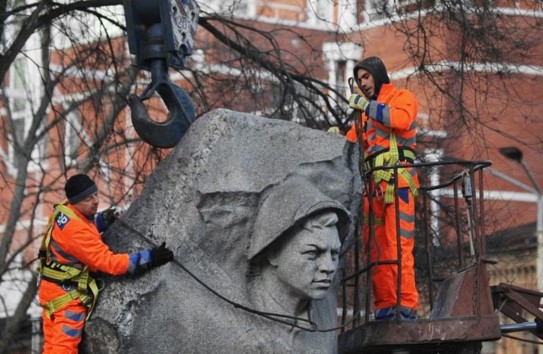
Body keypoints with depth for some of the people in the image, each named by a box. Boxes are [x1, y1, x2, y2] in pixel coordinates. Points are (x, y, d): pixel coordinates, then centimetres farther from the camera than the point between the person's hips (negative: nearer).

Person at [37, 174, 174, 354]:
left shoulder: (63, 212, 0)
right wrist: (148, 258, -30)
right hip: (66, 296, -10)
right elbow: (108, 261, -29)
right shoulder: (76, 230, -28)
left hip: (55, 290, 10)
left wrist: (102, 220, 4)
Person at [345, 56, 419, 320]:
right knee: (375, 248, 0)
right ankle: (385, 306, 0)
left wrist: (366, 105, -9)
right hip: (373, 184, 6)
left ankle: (407, 305, -18)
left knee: (398, 244, -14)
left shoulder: (402, 97, 10)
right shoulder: (365, 112, 27)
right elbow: (351, 143, 18)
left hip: (398, 179, -6)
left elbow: (401, 119, -12)